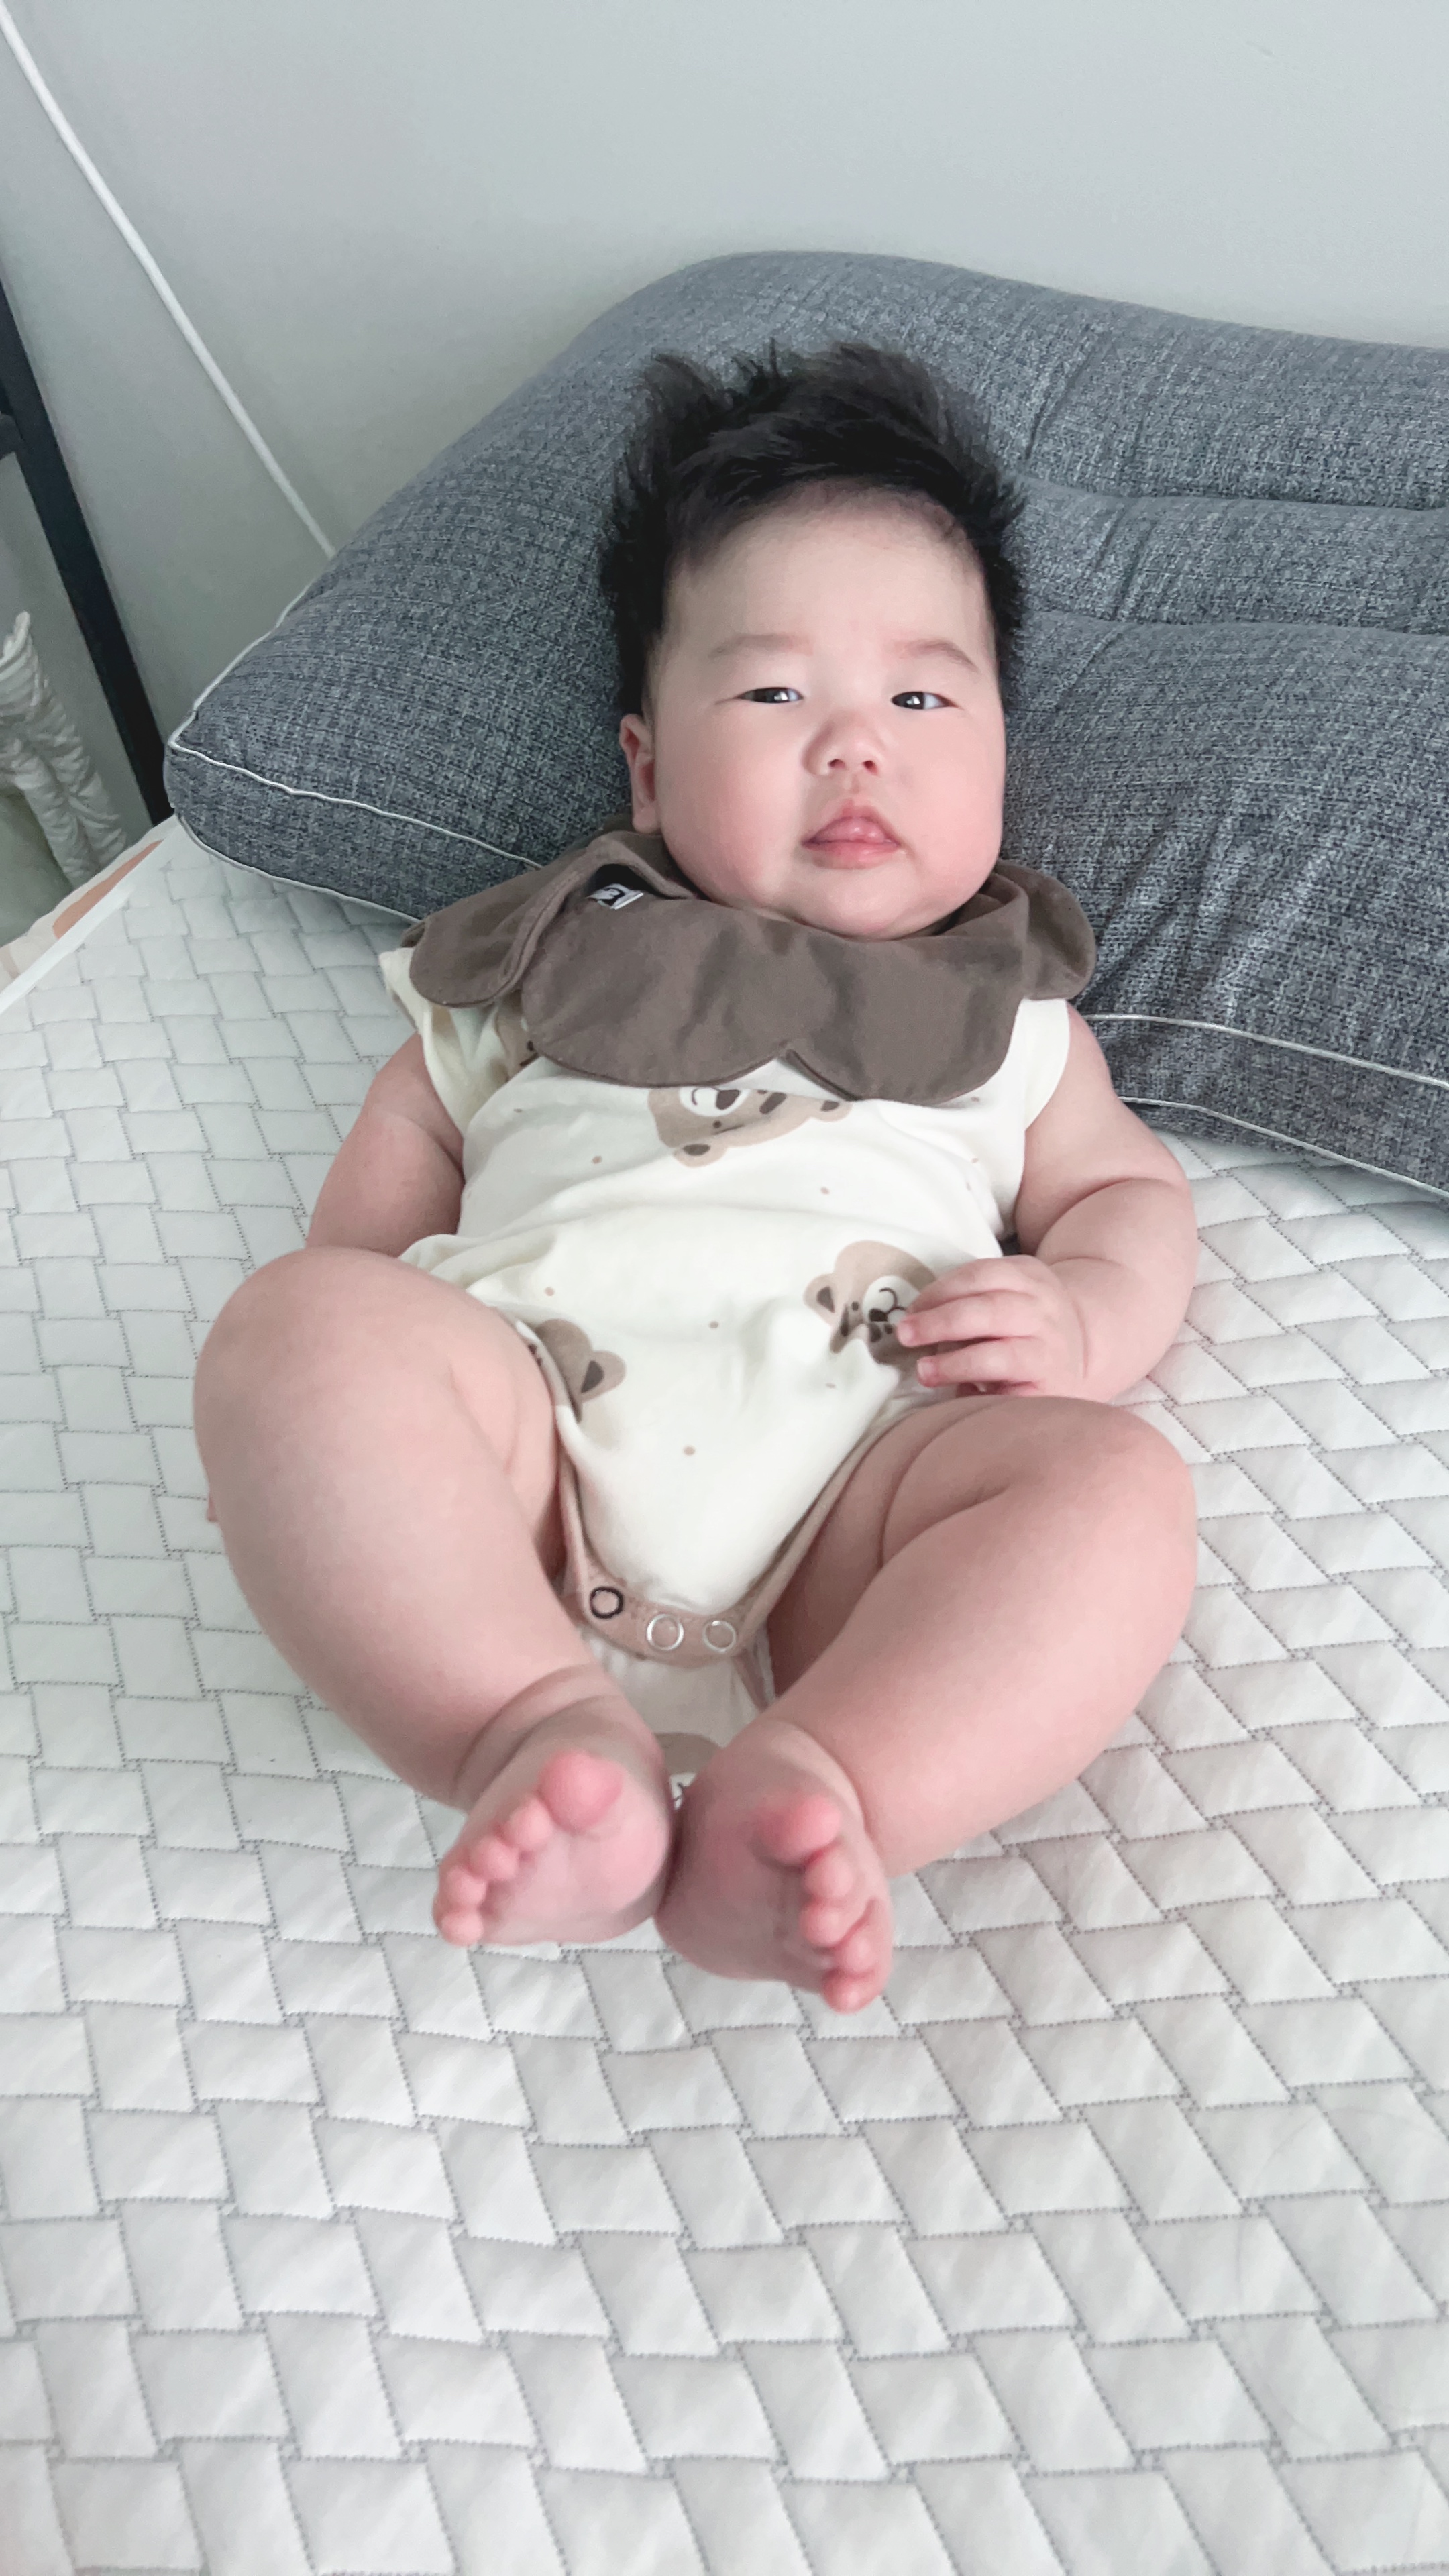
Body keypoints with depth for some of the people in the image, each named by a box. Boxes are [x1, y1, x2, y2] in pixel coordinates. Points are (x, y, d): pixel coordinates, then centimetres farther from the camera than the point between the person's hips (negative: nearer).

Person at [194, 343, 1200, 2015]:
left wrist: (1083, 1315, -3)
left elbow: (1127, 1187, 23)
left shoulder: (1008, 1007, 28)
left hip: (860, 1455, 1)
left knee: (1113, 1484, -26)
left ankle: (808, 1789, -41)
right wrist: (313, 1434, 10)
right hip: (528, 1411, 1)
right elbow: (399, 1165, 24)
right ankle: (542, 1730, -35)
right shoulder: (541, 958, 27)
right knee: (289, 1324, -25)